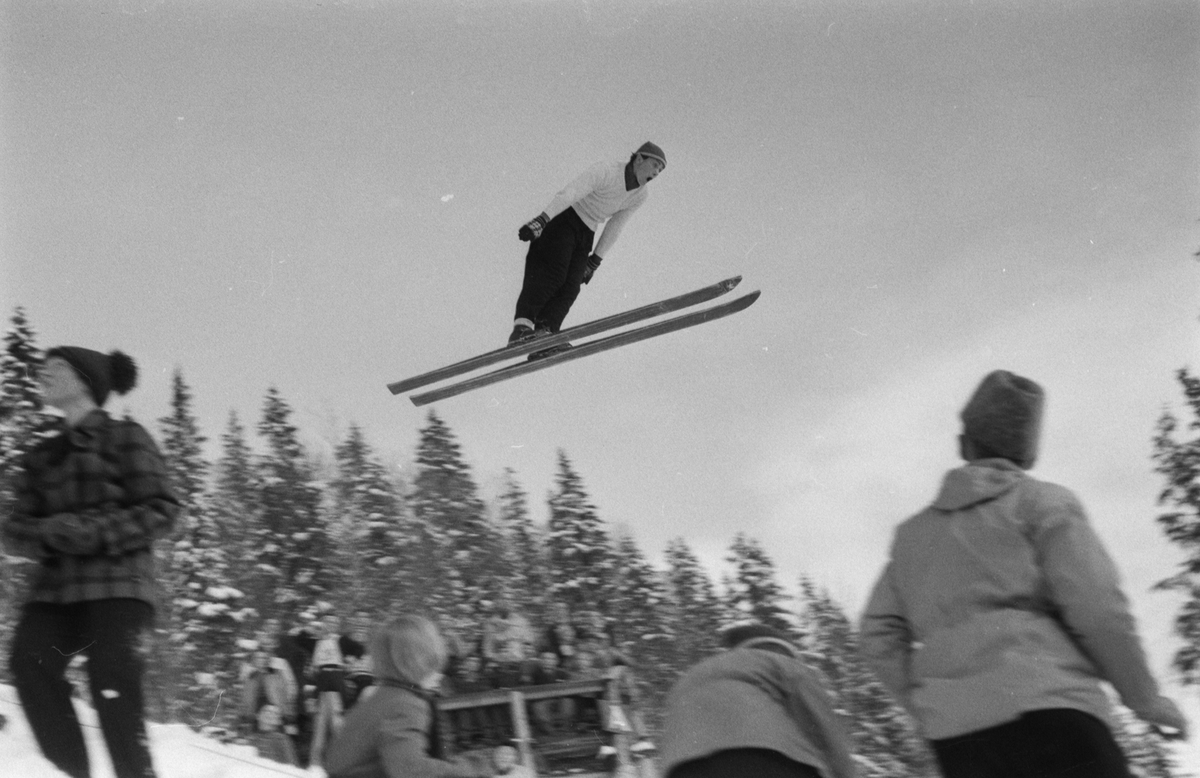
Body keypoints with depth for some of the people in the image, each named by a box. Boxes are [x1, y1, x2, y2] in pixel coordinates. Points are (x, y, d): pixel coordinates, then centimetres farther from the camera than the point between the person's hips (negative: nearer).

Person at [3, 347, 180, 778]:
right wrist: (44, 533, -10)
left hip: (117, 584, -4)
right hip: (56, 586, 5)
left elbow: (161, 510, -2)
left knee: (114, 692, -16)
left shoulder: (125, 437, 5)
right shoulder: (41, 456, 21)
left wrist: (94, 532, -16)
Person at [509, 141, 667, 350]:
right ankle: (522, 325, -31)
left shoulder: (639, 197, 4)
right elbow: (570, 193, -30)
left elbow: (614, 229, 12)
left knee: (571, 286, -13)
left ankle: (543, 332, -26)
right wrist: (541, 220, -41)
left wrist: (595, 261, 10)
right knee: (553, 273, -25)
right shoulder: (606, 171, -19)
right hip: (563, 220, -7)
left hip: (585, 234, 7)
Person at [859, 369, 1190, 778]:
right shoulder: (1043, 502, 7)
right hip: (1044, 711, -5)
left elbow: (880, 636, 15)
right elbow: (1098, 609, -4)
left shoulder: (912, 533, 22)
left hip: (955, 735, 6)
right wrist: (1144, 697, 7)